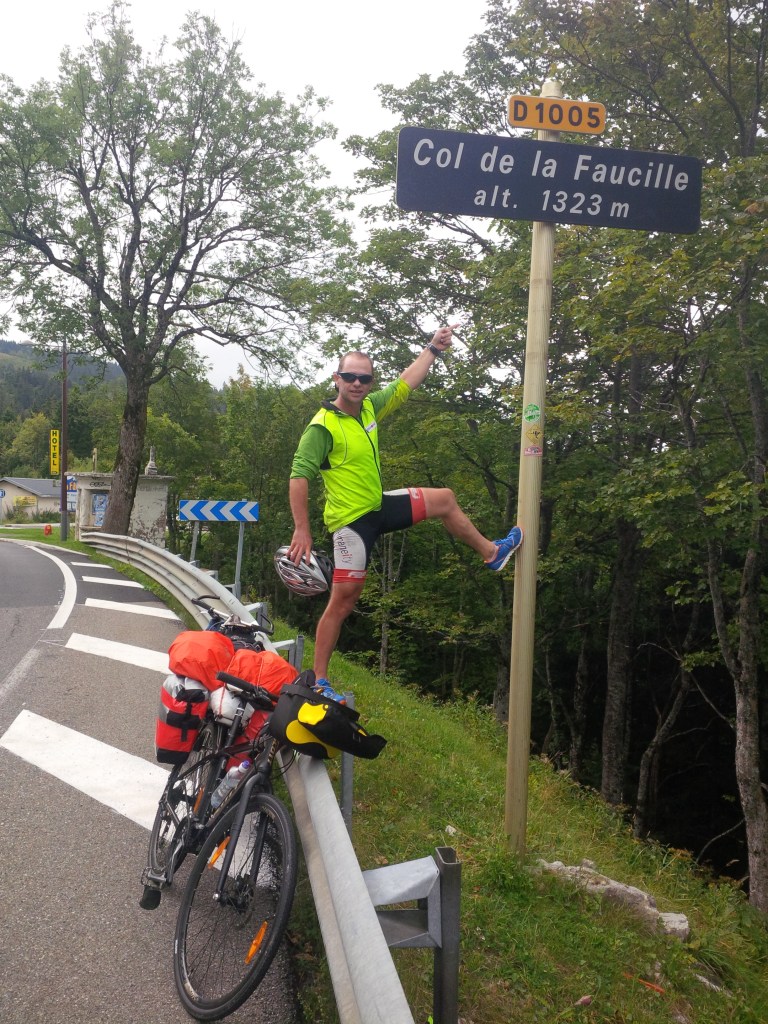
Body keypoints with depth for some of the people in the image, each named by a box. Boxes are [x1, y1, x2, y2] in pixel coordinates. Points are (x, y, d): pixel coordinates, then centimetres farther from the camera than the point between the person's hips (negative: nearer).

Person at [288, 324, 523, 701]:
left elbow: (405, 383, 16)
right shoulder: (322, 426, -21)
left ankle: (492, 553, 34)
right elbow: (299, 477, -24)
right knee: (343, 599, -6)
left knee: (444, 499, 16)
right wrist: (302, 531, -29)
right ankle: (319, 680, 3)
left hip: (379, 505, 8)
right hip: (352, 519, -8)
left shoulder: (369, 407, 1)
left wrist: (433, 348, 17)